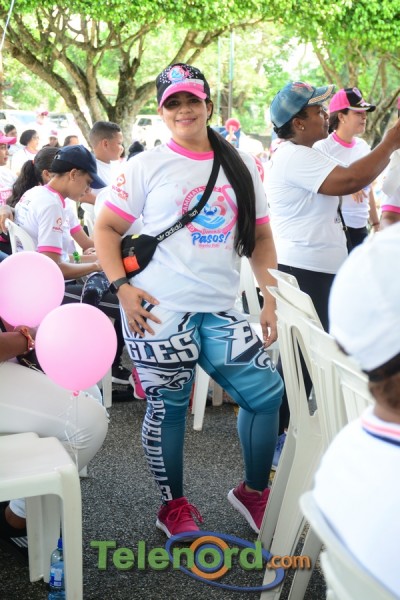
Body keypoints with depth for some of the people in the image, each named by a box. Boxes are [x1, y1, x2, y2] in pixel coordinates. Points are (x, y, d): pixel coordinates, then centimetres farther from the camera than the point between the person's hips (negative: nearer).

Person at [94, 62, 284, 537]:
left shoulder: (241, 167, 12)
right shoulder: (148, 166, 1)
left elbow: (260, 237, 14)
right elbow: (106, 229, 1)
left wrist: (270, 297, 4)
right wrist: (121, 288, -11)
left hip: (220, 309, 4)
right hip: (159, 311, -4)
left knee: (266, 392, 1)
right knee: (168, 408, 5)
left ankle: (253, 491, 25)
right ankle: (174, 507, 27)